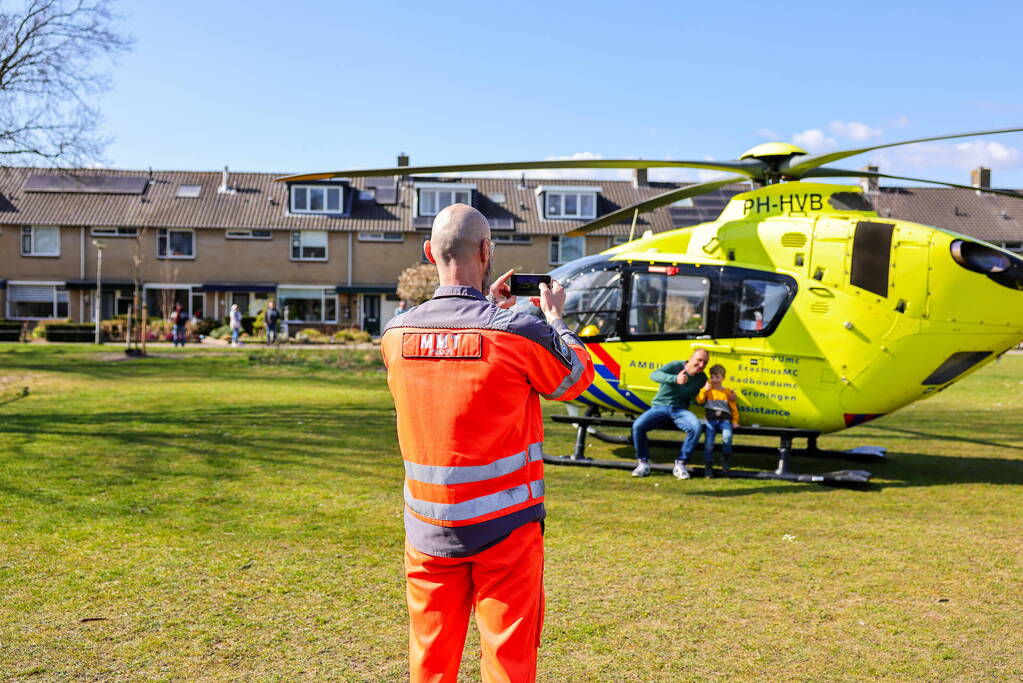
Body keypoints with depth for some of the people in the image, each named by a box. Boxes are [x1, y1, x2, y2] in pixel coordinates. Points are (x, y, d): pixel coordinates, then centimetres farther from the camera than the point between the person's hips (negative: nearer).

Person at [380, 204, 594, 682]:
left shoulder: (396, 334, -3)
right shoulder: (520, 331, -15)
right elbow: (577, 379, 3)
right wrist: (554, 316, 17)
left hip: (427, 529, 4)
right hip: (504, 528, -4)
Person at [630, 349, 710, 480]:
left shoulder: (702, 379, 4)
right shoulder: (676, 366, -7)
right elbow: (654, 375, -25)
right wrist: (675, 379, -40)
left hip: (680, 410, 2)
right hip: (660, 406, -2)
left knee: (696, 427, -31)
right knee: (638, 426, -28)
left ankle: (680, 464, -17)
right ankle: (644, 463, -8)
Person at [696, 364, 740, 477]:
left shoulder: (728, 393, 12)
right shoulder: (708, 390, 13)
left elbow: (734, 408, 14)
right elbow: (699, 401, -2)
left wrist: (735, 421, 7)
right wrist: (705, 389, -10)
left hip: (724, 419, -1)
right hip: (710, 419, 1)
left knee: (727, 435, -29)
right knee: (708, 442, -12)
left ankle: (726, 459, -9)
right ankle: (708, 466, -2)